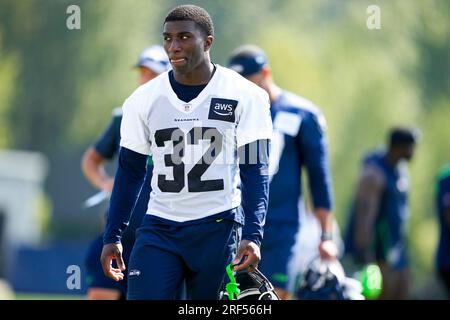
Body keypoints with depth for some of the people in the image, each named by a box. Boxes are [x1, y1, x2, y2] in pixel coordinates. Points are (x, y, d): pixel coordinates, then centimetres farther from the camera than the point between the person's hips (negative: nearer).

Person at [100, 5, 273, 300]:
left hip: (218, 229, -2)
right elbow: (130, 171, 11)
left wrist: (252, 235, -15)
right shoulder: (144, 99, 4)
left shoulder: (244, 96, -4)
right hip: (159, 229, 2)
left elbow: (254, 170, -5)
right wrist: (112, 237, 6)